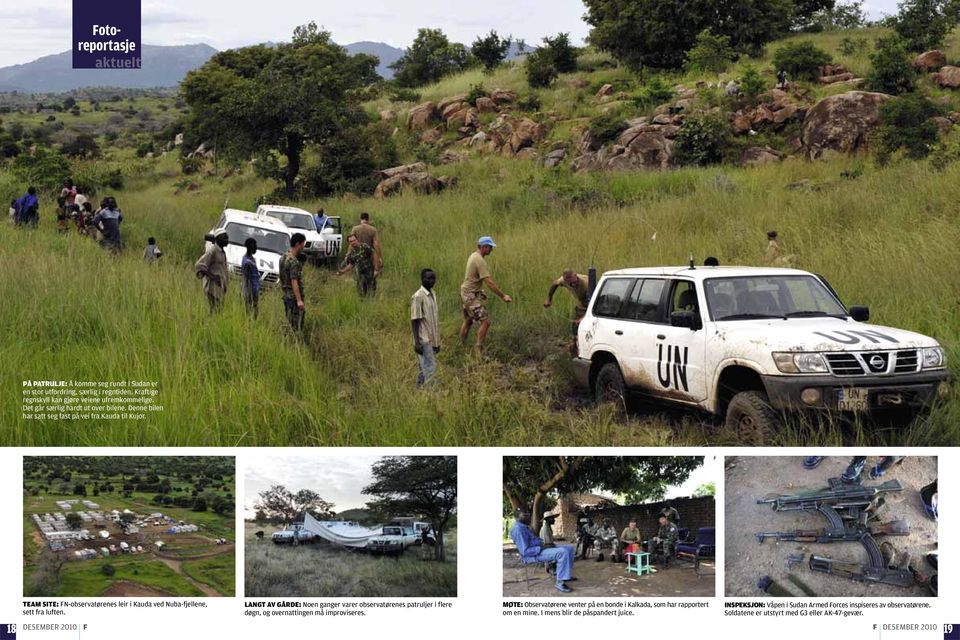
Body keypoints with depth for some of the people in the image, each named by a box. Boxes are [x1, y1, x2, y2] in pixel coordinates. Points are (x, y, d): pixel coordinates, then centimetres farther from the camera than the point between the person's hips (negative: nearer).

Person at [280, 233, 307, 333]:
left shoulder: (284, 257, 9)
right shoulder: (293, 261, -20)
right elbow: (294, 282, -23)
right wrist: (299, 300, -24)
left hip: (286, 295, 9)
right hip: (294, 296, -9)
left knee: (289, 323, 13)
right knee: (297, 325, -6)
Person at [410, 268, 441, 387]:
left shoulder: (433, 295, 13)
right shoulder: (418, 297, -13)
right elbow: (414, 320, -14)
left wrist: (437, 341, 19)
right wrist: (417, 342, -18)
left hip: (432, 340, 8)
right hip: (424, 340, -8)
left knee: (425, 369, 10)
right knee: (430, 368, -12)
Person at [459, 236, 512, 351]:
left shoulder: (473, 256, 9)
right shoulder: (480, 261, -22)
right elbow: (489, 283, -26)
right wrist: (503, 296, -23)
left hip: (467, 293, 10)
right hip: (471, 296, -10)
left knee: (468, 321, 21)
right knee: (485, 321, -12)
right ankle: (478, 349, -12)